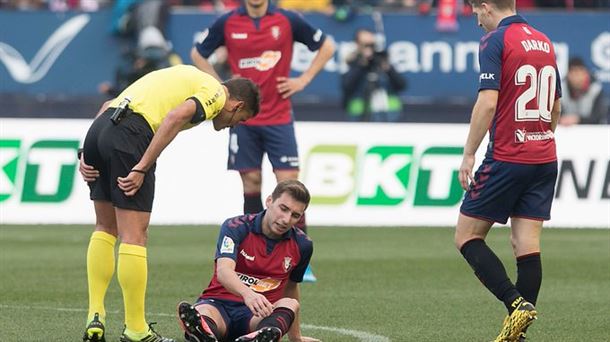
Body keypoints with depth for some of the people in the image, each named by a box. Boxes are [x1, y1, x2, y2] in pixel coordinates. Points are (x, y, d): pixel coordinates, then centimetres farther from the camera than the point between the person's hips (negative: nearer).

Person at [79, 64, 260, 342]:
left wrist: (87, 154, 17)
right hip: (130, 135, -8)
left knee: (105, 229, 19)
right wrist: (142, 168, -16)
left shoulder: (190, 78, 32)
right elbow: (175, 117, -14)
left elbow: (108, 105, 26)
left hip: (98, 128, 8)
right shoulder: (215, 93, 8)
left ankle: (95, 316, 11)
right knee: (134, 235, -2)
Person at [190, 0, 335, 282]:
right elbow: (198, 54, 16)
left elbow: (326, 47, 11)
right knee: (251, 185, 3)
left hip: (279, 118, -1)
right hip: (243, 119, 1)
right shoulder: (227, 23, 1)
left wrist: (304, 80, 2)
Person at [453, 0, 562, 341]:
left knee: (467, 236, 2)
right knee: (527, 245, 4)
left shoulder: (495, 41, -9)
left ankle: (516, 302, -15)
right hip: (545, 159, 7)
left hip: (507, 158, -7)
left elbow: (488, 102, -18)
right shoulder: (544, 41, 14)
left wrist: (468, 155, -13)